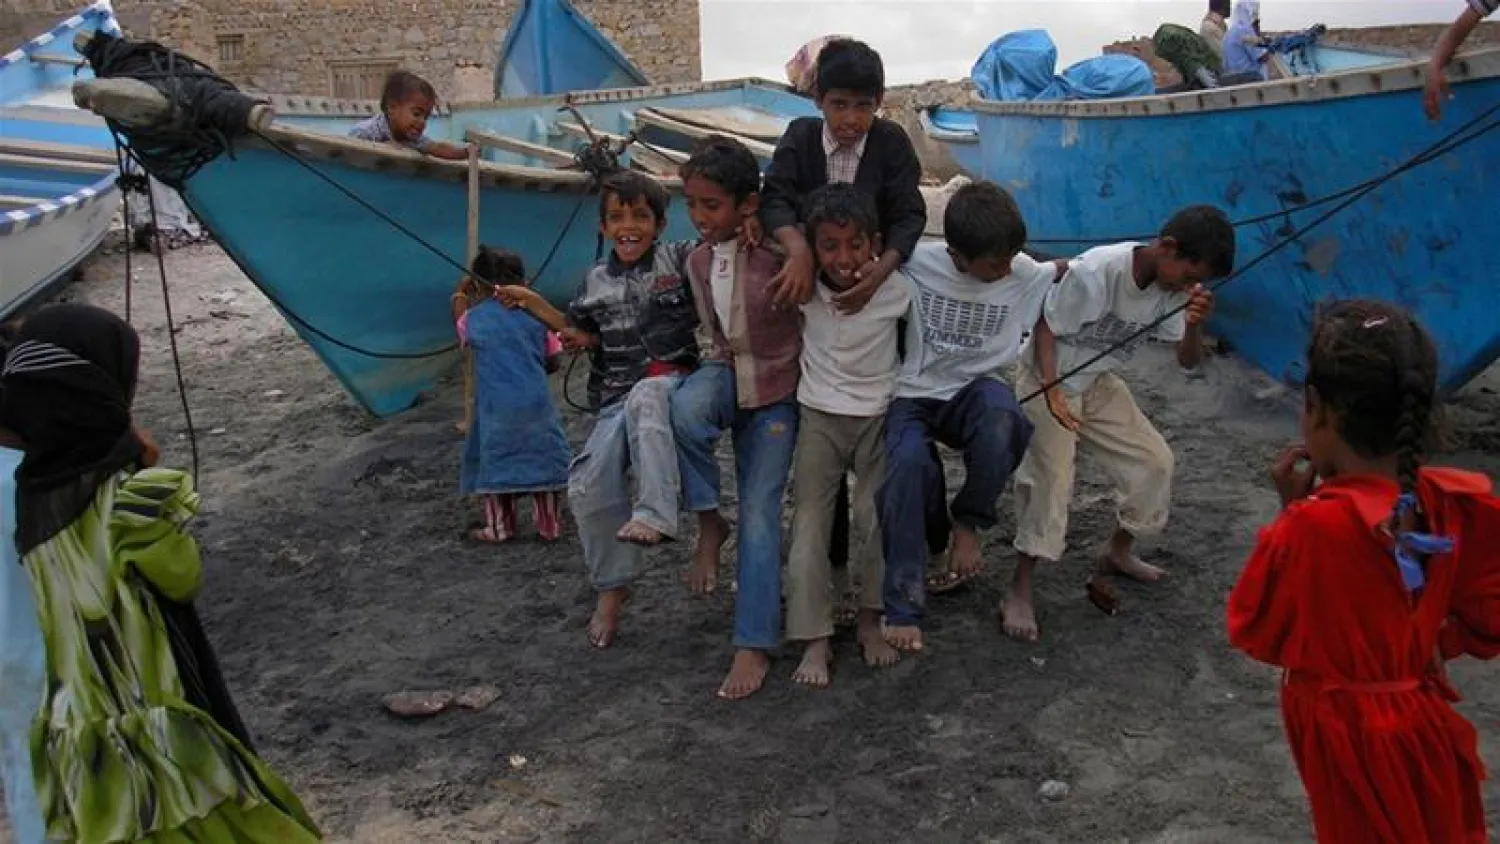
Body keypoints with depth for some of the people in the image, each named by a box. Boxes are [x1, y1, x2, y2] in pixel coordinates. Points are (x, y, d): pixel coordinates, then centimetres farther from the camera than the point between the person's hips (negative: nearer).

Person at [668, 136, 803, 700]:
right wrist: (712, 360, 7)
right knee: (685, 408, -33)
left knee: (760, 509, -7)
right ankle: (707, 521, -11)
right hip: (725, 372, 4)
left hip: (775, 390, -4)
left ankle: (755, 645, 2)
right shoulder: (698, 260, 3)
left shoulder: (778, 252, -16)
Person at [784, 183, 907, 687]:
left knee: (876, 517, -6)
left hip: (879, 416, -1)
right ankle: (815, 640, 1)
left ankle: (870, 619, 15)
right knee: (809, 522, -4)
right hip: (819, 417, 1)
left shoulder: (895, 290, -13)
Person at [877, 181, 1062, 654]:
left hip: (973, 390, 1)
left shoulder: (1025, 274, -8)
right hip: (911, 395, -1)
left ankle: (968, 521, -7)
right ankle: (902, 605, -21)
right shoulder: (916, 263, -14)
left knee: (1002, 419, -37)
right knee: (909, 460, -35)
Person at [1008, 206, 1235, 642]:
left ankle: (1119, 552, 28)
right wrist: (1053, 391, -36)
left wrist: (1194, 325, -31)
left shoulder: (1173, 287, -11)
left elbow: (1188, 361, -9)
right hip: (1047, 381, -7)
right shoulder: (1094, 271, -31)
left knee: (1156, 460, 6)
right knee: (1052, 478, -19)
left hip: (1100, 384, 7)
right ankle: (1019, 591, -10)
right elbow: (1046, 327, -22)